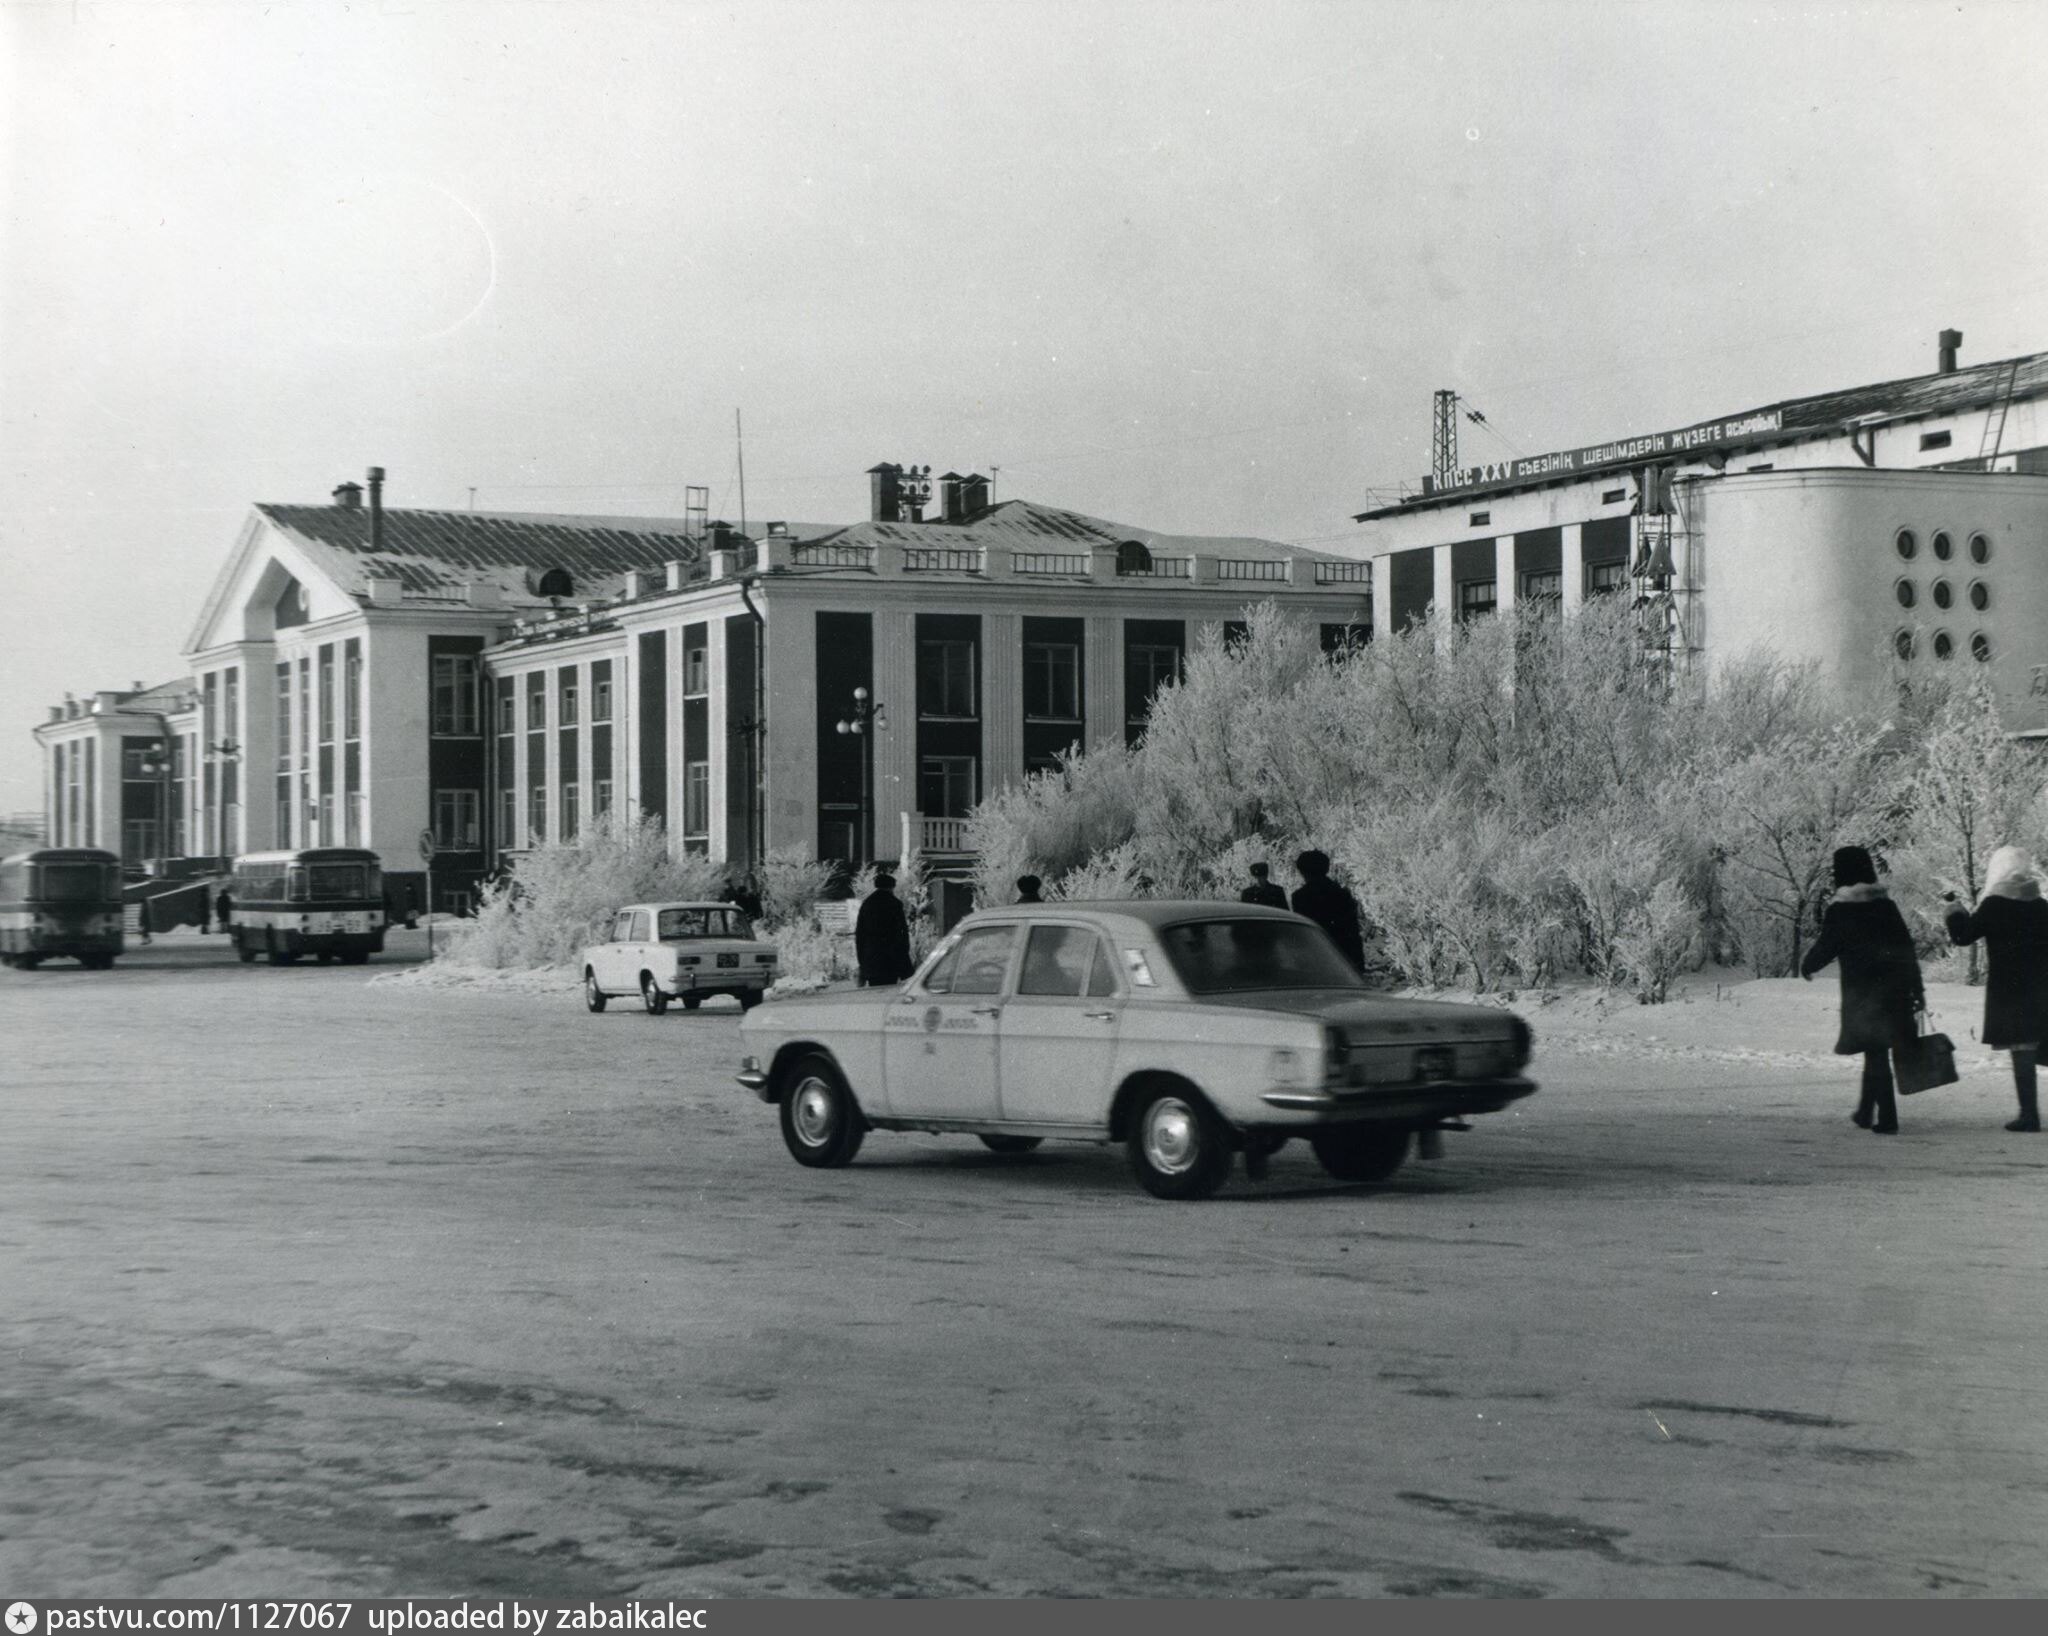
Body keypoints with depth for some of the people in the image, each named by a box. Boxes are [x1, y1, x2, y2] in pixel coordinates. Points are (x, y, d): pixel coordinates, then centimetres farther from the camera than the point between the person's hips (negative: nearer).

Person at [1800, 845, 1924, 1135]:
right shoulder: (1885, 905, 6)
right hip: (1892, 990, 4)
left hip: (1860, 992, -4)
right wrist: (1917, 990, 8)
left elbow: (1826, 946, -4)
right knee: (1877, 1051, 18)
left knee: (1875, 1053, -2)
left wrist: (1806, 966, 17)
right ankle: (1866, 1111, 27)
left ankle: (1887, 1119, -6)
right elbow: (1907, 949, 5)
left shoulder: (1838, 911, -7)